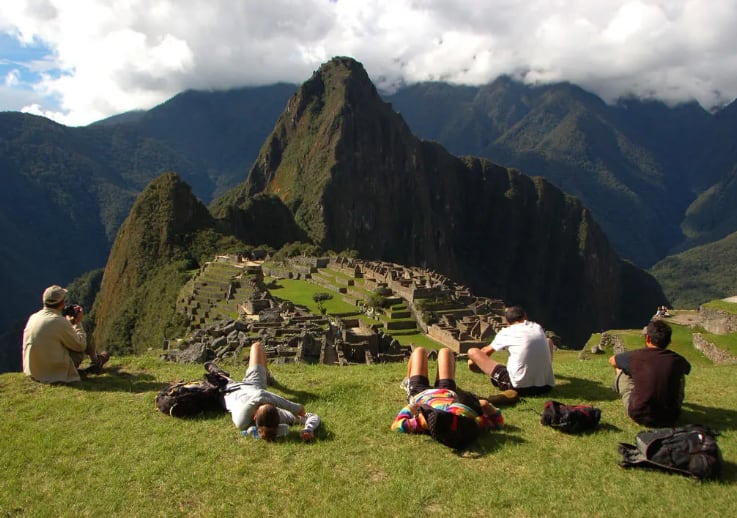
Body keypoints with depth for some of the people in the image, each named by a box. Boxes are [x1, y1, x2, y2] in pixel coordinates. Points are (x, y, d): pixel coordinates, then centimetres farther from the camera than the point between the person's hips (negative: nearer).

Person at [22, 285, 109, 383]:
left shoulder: (33, 317, 0)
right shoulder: (60, 322, -22)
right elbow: (81, 345, -7)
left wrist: (70, 322, 16)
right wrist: (78, 323, 4)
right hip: (55, 374, -7)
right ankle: (96, 362, 37)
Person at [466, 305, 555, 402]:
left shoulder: (507, 332, 1)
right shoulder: (538, 328, 11)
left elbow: (486, 352, 17)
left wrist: (476, 359, 40)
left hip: (518, 386, -4)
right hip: (546, 386, 4)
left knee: (472, 351, 4)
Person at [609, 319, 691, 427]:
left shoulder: (635, 356, -12)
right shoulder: (677, 360, -7)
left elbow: (612, 361, 11)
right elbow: (687, 368, 21)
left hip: (638, 416, -2)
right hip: (669, 419, 2)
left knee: (619, 369, 18)